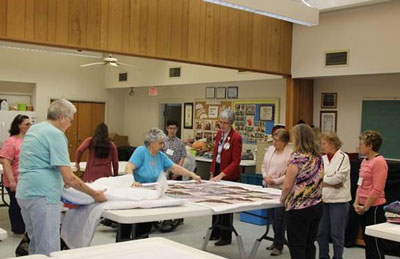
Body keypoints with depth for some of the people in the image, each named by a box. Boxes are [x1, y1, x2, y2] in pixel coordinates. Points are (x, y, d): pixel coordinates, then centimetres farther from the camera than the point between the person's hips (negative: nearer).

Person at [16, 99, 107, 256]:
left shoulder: (33, 129, 15)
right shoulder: (55, 134, -13)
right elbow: (69, 178, -17)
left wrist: (60, 181, 31)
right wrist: (94, 194, -8)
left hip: (25, 193, 10)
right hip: (42, 195, -10)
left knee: (37, 245, 19)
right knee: (48, 250, -5)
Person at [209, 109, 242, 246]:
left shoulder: (236, 137, -17)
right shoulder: (219, 134, 6)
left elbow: (236, 162, -20)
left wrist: (221, 175, -27)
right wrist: (212, 173, 11)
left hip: (229, 175, -7)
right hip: (217, 172, 7)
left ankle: (226, 236, 16)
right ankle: (216, 232, 29)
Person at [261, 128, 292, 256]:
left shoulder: (290, 153, -13)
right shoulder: (270, 149, 9)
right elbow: (264, 165, 15)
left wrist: (276, 181, -16)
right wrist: (265, 176, -2)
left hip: (281, 188, -7)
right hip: (269, 187, 7)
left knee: (279, 217, -2)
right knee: (273, 215, 14)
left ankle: (278, 245, 10)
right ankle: (277, 241, 28)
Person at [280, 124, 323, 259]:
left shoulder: (297, 158, -16)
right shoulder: (318, 157, 7)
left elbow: (287, 185, -15)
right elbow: (318, 182, 13)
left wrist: (283, 198, 2)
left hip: (299, 208, -7)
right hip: (317, 206, 7)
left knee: (297, 247, 3)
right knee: (309, 245, 14)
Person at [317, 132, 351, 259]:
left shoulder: (343, 157, -6)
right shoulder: (322, 158, 7)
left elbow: (337, 177, -16)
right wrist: (331, 183, -15)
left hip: (339, 200, -5)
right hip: (323, 200, 5)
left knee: (337, 234, 3)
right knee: (321, 232, 11)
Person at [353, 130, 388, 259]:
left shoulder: (379, 161, -16)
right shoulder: (365, 161, 11)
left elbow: (377, 189, -19)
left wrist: (365, 207, -14)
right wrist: (357, 203, 5)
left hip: (374, 207, -9)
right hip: (364, 208, 9)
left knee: (374, 243, -1)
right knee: (367, 240, 16)